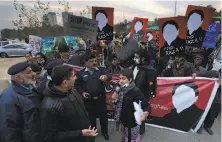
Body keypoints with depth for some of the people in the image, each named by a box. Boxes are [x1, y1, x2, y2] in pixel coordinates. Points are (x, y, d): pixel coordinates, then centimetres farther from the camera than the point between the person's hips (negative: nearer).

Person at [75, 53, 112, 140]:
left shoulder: (100, 70, -3)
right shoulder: (81, 73, -3)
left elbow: (110, 77, -17)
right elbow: (77, 85, 5)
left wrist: (106, 76, -40)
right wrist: (82, 92, -12)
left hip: (100, 98, 1)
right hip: (88, 99, 0)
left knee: (103, 116, 15)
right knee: (91, 117, 18)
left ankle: (105, 132, 40)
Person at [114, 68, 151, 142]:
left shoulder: (136, 91, -27)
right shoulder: (122, 89, -6)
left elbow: (147, 107, -29)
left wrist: (144, 115, -45)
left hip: (132, 124, -7)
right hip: (124, 122, 7)